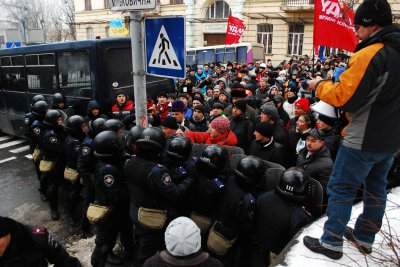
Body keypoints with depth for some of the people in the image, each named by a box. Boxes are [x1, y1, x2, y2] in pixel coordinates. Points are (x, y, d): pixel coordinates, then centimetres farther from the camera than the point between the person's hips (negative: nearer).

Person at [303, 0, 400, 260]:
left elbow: (344, 97, -22)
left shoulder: (369, 54, -20)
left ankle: (331, 242, 13)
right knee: (376, 187, 18)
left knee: (341, 188, 3)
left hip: (364, 140, -9)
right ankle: (365, 238, 33)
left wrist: (320, 85, -5)